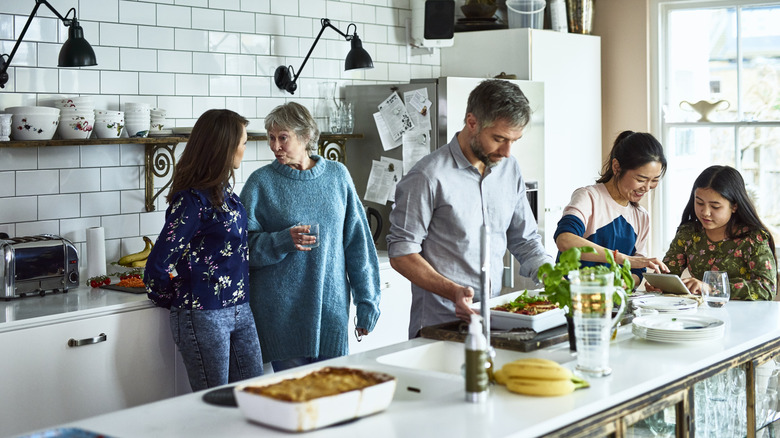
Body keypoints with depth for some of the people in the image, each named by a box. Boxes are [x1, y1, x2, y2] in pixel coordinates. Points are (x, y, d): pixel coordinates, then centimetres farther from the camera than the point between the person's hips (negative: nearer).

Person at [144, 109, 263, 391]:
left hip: (240, 312, 8)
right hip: (204, 317, -8)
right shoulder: (193, 200, -18)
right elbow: (159, 265, -17)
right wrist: (179, 301, -1)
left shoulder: (225, 191, 10)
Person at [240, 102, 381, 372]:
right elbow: (245, 246, -2)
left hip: (332, 308, 2)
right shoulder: (261, 182, 0)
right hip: (283, 312, -2)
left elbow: (357, 241, 8)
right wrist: (284, 241, -20)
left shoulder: (337, 175, 7)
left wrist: (367, 302, 7)